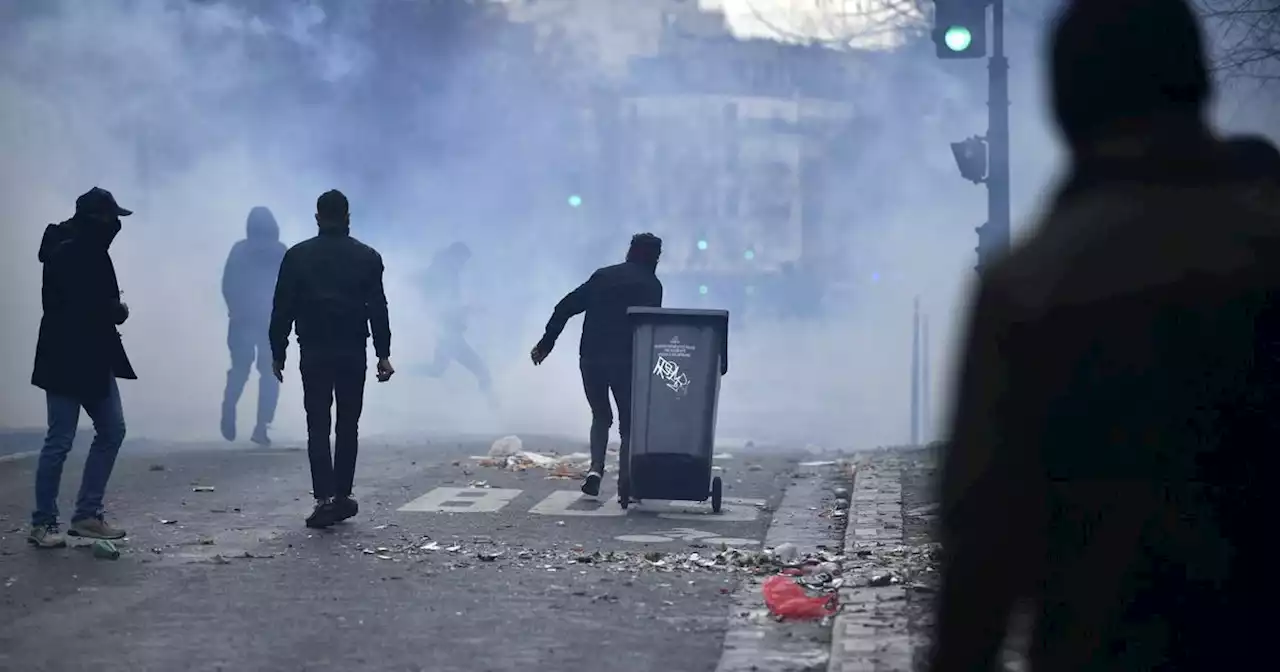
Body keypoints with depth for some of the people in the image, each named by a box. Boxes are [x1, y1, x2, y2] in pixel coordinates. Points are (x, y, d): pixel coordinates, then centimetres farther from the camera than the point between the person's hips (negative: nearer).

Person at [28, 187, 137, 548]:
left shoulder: (91, 250, 12)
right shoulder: (65, 253, -17)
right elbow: (75, 308, -25)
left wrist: (113, 309, -4)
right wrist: (117, 311, -9)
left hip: (94, 360, 10)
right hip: (66, 361, -10)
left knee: (112, 432, 11)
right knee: (60, 442, -3)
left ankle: (87, 515, 18)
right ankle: (42, 523, 8)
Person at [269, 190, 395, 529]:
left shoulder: (297, 256, 0)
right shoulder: (367, 257, 1)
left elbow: (282, 309, 0)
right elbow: (378, 309, -1)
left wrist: (278, 352, 6)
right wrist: (383, 354, 3)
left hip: (313, 353, -1)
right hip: (353, 352, 1)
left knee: (318, 427, 1)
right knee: (347, 426, 11)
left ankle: (324, 498, -11)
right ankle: (342, 496, 12)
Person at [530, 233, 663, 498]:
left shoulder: (603, 275, 16)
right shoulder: (651, 285, 5)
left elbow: (566, 307, 11)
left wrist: (546, 343, 14)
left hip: (591, 357, 3)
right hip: (626, 360, -3)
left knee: (601, 416, 18)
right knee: (628, 420, 9)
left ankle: (596, 468, -2)